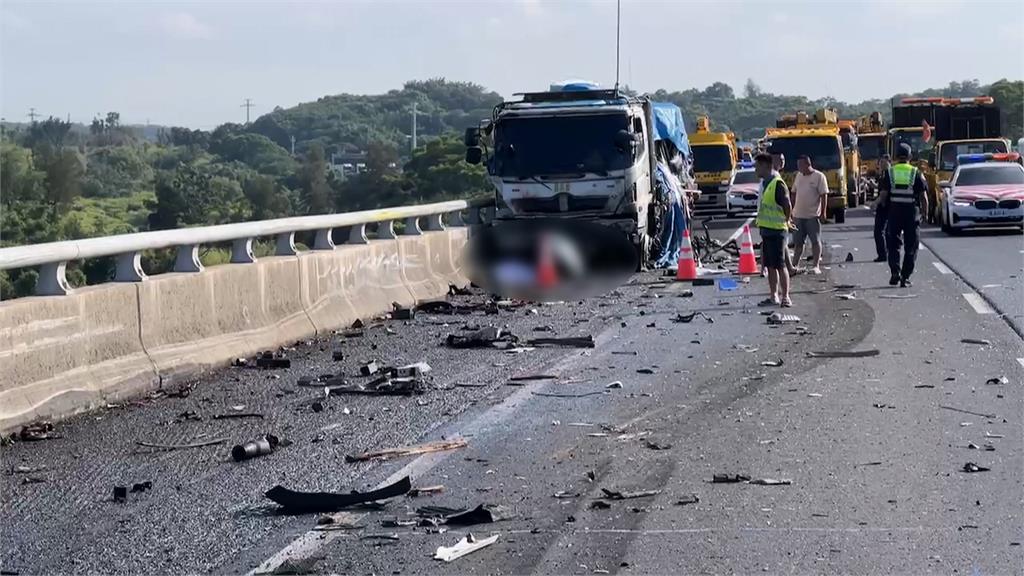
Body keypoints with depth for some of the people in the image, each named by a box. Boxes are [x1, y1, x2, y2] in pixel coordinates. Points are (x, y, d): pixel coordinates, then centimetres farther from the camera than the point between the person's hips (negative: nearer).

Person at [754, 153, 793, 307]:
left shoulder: (777, 183, -15)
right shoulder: (764, 183, 13)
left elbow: (787, 206, -17)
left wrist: (786, 221, -5)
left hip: (776, 230, -9)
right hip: (766, 229, 9)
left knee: (780, 265, -6)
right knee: (769, 265, 11)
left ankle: (785, 297, -3)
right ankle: (773, 296, 17)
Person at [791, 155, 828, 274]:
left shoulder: (819, 176, -7)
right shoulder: (799, 176, 11)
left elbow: (824, 196, -10)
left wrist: (823, 212, -15)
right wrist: (791, 210, 15)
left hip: (813, 216, -6)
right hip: (798, 215, 6)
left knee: (815, 241, -2)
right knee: (797, 242, 11)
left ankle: (816, 266, 0)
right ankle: (795, 264, 19)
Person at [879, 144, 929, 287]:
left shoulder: (888, 173, 1)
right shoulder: (916, 173, 0)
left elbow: (883, 194, -4)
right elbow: (923, 196, -2)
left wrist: (885, 206, 13)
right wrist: (925, 212, 9)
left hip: (893, 212, 0)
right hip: (912, 213, 0)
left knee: (893, 244, 11)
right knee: (911, 247, 7)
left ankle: (895, 272, -6)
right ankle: (905, 277, 4)